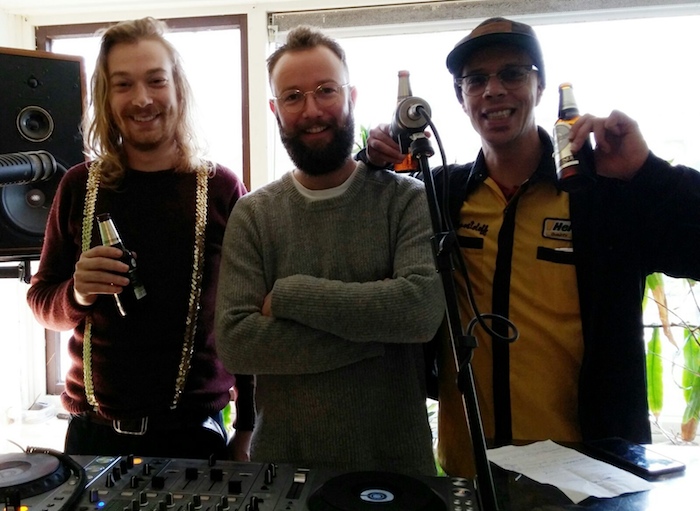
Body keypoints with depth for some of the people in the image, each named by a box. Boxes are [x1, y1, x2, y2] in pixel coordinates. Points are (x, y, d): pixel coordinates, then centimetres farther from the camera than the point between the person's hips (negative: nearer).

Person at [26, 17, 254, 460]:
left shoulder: (222, 190, -8)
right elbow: (42, 300, 7)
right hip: (93, 430, 2)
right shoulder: (80, 187, -2)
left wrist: (248, 430, -2)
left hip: (195, 431, -2)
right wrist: (76, 294, -15)